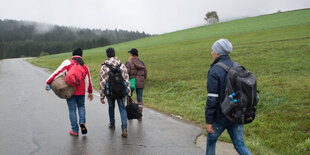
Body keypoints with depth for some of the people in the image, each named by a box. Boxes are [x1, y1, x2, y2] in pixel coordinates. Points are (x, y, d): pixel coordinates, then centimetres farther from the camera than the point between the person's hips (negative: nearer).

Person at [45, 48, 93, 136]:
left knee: (72, 110, 6)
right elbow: (89, 80, 15)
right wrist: (90, 92, 26)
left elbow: (58, 73, -11)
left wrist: (48, 82, -5)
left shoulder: (67, 63, -4)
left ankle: (75, 130, 11)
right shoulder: (85, 66, 9)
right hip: (81, 92, 3)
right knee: (81, 106, 23)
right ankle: (82, 122, -1)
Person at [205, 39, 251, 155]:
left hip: (221, 116, -5)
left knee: (211, 139, 20)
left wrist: (209, 121, -14)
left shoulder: (214, 71, -19)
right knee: (239, 144, 13)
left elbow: (212, 98, -21)